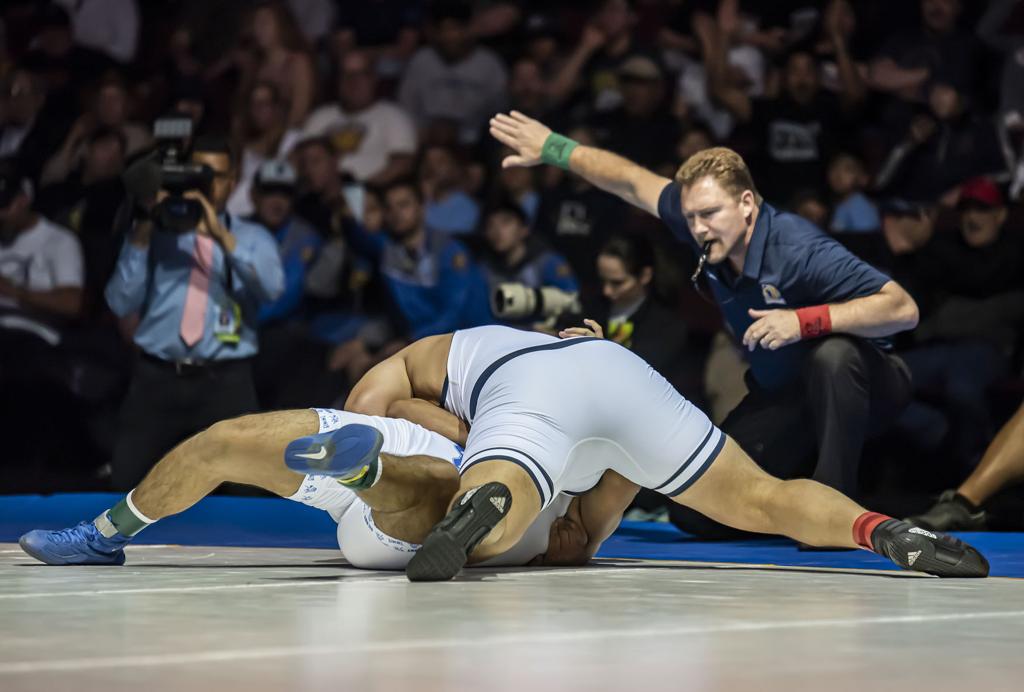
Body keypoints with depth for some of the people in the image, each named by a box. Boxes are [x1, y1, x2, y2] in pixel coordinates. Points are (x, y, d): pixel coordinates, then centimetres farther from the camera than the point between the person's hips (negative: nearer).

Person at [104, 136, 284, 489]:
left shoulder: (252, 238, 12)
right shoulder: (155, 232, 13)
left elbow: (272, 288, -12)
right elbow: (121, 304, 0)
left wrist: (222, 236, -22)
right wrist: (140, 238, -9)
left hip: (225, 383, 0)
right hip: (157, 379, 0)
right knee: (128, 489, -3)